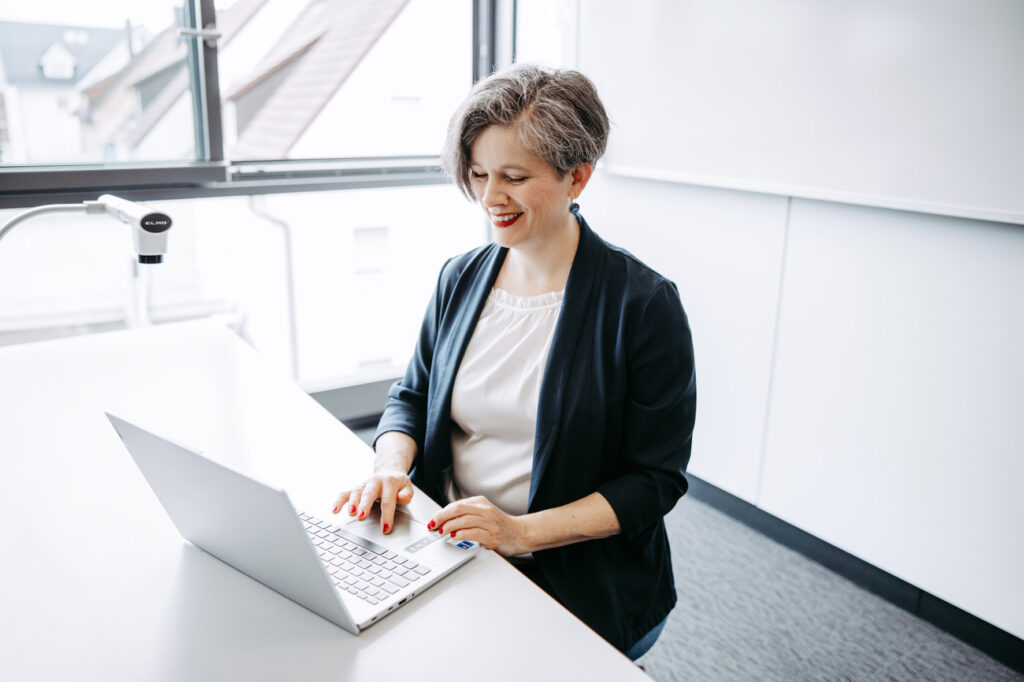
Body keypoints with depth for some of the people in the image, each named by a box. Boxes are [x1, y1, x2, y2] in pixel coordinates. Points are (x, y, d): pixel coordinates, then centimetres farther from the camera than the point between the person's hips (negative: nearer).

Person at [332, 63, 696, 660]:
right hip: (450, 560, 5)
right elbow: (412, 397, 13)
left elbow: (656, 479, -10)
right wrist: (391, 466, -9)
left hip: (580, 587, -4)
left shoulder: (644, 305, -12)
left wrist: (522, 531, -20)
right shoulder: (461, 279, 4)